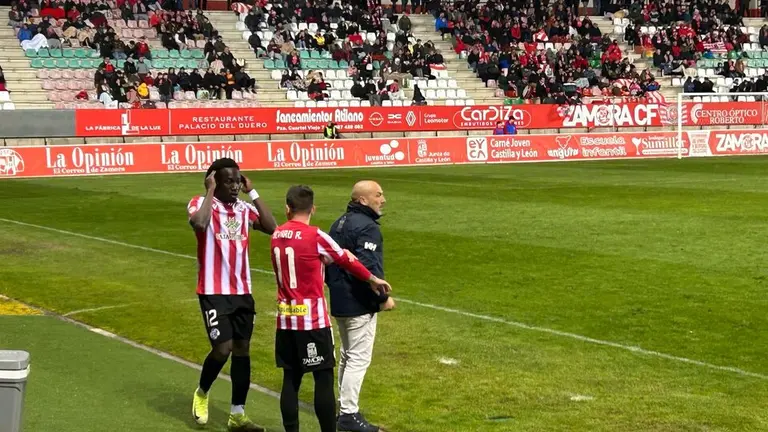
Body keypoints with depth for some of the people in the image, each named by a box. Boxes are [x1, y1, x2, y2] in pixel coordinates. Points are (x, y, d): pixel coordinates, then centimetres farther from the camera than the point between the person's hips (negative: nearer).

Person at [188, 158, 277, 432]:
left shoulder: (244, 208, 7)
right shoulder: (201, 203, -10)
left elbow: (271, 227, -6)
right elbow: (199, 224, -32)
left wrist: (252, 193, -4)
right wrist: (210, 191, -21)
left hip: (242, 291, 6)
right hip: (214, 292, -6)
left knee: (242, 349, 8)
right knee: (222, 349, -11)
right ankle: (202, 393, 20)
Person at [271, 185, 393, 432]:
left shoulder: (276, 236, 5)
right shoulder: (315, 236, -11)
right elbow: (346, 260, 2)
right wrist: (372, 279, 16)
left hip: (286, 320, 6)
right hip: (313, 320, -6)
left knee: (291, 379, 9)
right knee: (324, 379, 0)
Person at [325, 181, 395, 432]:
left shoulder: (340, 223, 12)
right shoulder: (367, 227, -18)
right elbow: (367, 269, -26)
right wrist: (383, 298, -17)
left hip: (339, 303, 10)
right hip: (360, 305, -10)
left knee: (347, 356, 20)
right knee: (359, 358, -4)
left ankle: (344, 406, 28)